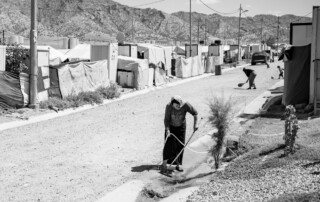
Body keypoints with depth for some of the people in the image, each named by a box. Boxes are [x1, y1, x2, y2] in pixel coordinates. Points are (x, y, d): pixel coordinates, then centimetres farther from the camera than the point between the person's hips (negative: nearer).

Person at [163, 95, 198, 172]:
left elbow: (195, 113, -14)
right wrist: (167, 130, -29)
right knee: (168, 144, -4)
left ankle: (179, 165, 4)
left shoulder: (185, 105, -27)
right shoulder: (169, 106, -28)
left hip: (181, 126, 1)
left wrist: (195, 124, -20)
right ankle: (165, 162, 12)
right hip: (170, 126, -1)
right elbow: (166, 119, -21)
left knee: (180, 145, -2)